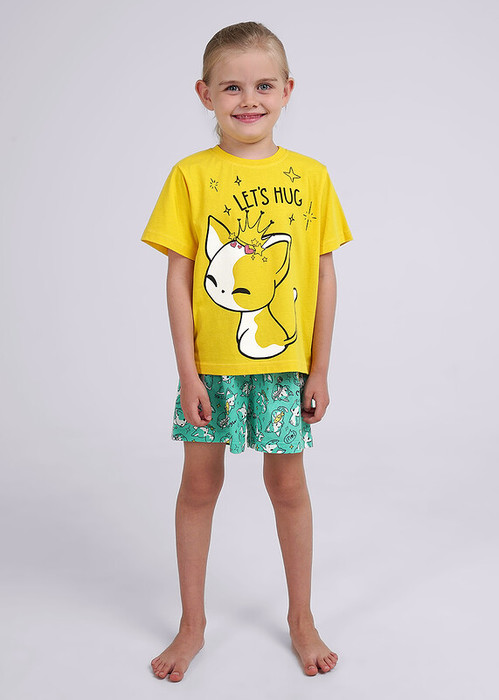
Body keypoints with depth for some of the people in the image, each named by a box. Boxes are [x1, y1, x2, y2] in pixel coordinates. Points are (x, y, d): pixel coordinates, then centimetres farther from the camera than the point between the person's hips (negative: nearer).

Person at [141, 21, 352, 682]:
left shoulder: (310, 175, -1)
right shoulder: (191, 175, -4)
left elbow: (324, 275, 2)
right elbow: (179, 277, -5)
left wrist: (319, 370, 0)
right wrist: (188, 372, -8)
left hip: (285, 364, 1)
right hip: (211, 366, 0)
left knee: (288, 484, 11)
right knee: (199, 485, 10)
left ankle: (301, 619, 32)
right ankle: (193, 625, 29)